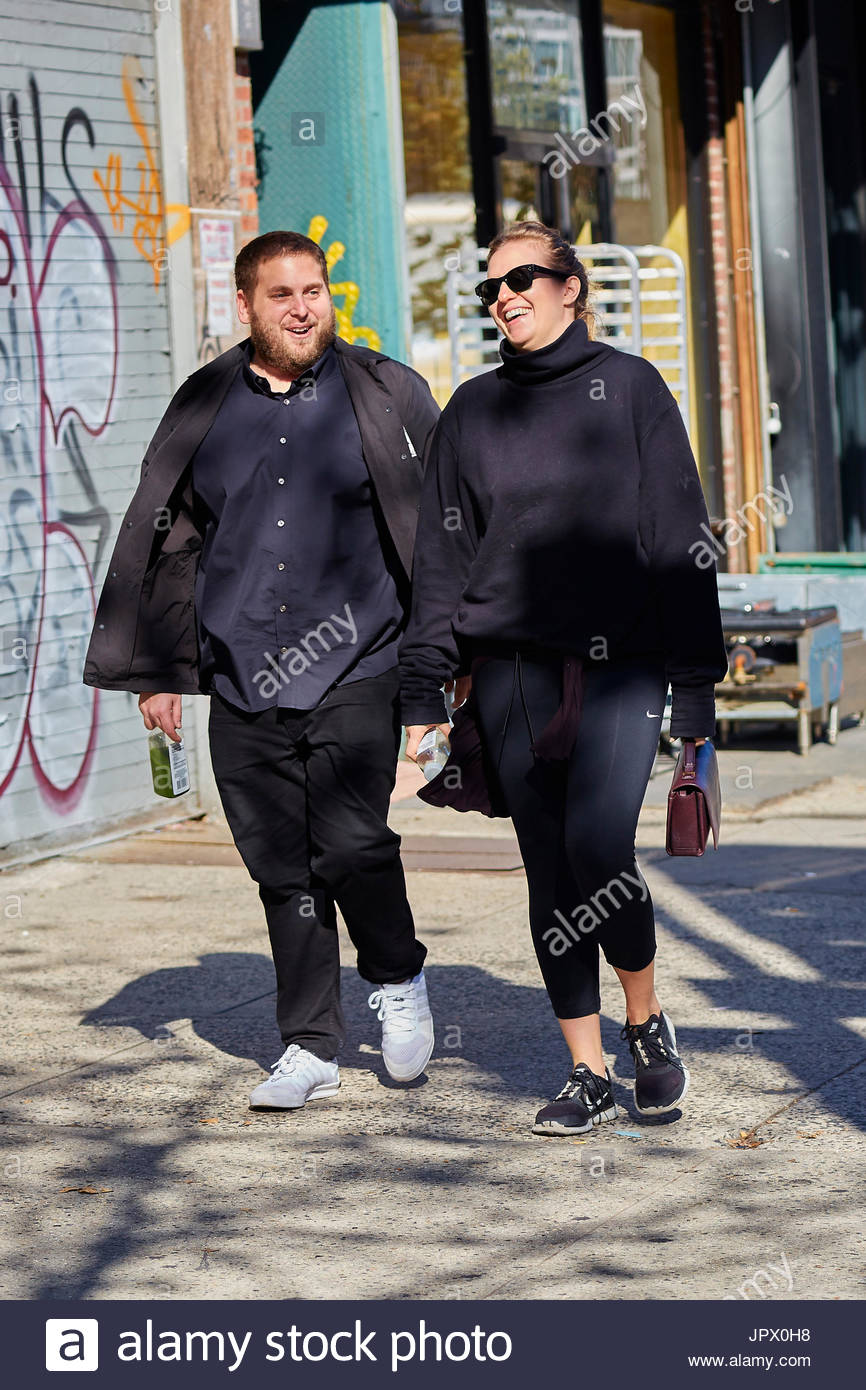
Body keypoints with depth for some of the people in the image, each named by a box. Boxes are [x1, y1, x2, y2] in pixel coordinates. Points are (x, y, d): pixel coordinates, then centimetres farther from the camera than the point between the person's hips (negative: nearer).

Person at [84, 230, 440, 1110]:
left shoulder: (387, 395, 3)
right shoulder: (203, 408, 10)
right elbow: (163, 542, 16)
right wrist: (154, 668, 14)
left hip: (356, 668, -3)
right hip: (242, 682, 3)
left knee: (350, 842, -15)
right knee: (282, 869, 5)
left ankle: (399, 981, 13)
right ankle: (310, 1048, 16)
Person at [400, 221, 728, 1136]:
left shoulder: (630, 388, 4)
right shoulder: (473, 410, 12)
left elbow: (679, 537, 3)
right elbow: (441, 554, 13)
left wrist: (695, 683, -2)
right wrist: (424, 691, 6)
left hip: (619, 659, -3)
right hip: (510, 669, 3)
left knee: (598, 847, -18)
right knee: (550, 874, 3)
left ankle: (647, 1019, 7)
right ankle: (588, 1075, 12)